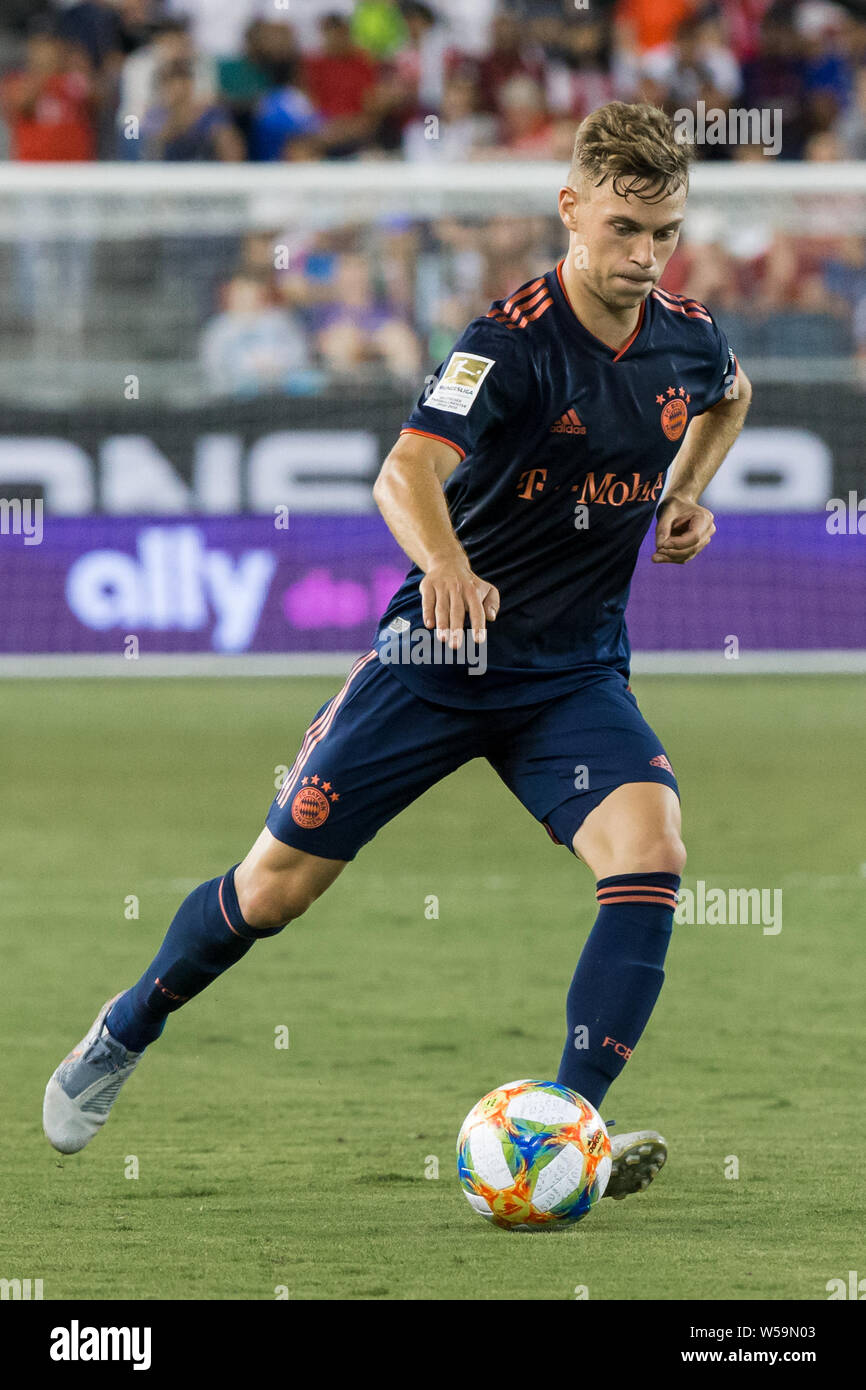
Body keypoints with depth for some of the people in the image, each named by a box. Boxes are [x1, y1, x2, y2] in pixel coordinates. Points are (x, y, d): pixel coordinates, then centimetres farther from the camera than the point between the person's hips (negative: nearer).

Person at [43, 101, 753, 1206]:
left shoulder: (689, 337, -2)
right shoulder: (512, 341, -21)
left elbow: (729, 397, 26)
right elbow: (407, 472, -37)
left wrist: (687, 493, 8)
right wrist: (448, 565, -58)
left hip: (576, 670, 4)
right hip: (441, 654, -4)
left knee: (651, 852, -24)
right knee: (279, 884, 4)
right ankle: (122, 1037, 31)